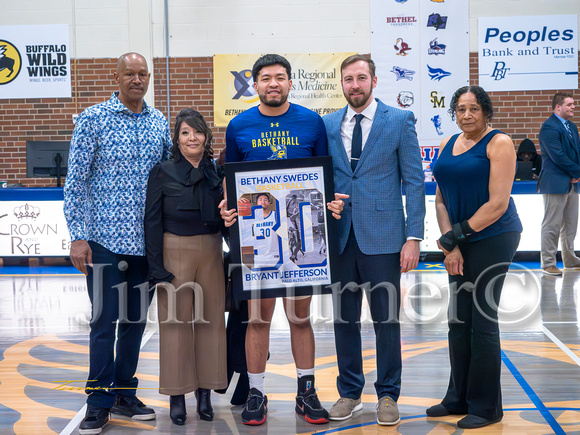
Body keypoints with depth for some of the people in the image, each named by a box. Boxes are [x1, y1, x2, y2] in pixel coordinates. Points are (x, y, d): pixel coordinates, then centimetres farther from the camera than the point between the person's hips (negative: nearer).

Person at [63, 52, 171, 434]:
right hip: (106, 239, -4)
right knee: (104, 321, 0)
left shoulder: (159, 122, 9)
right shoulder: (93, 119, -3)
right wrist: (77, 237, -10)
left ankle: (125, 393, 26)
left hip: (148, 241, 4)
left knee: (136, 319, 12)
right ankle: (99, 402, 12)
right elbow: (75, 180, -5)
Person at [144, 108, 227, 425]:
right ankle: (177, 396, 10)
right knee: (176, 321, 0)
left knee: (211, 319, 5)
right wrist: (157, 267, -10)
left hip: (211, 252, 3)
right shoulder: (163, 172, 0)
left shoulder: (217, 172, 9)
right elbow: (152, 221, -3)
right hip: (175, 252, -3)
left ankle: (205, 392, 17)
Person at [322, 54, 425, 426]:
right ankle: (349, 392, 25)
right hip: (340, 237, 3)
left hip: (382, 237, -3)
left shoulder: (400, 121, 0)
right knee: (344, 318, 10)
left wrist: (414, 237, -9)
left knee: (387, 319, 5)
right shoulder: (327, 126, 10)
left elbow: (414, 182, -2)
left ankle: (388, 395, 20)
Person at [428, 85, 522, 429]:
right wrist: (450, 244, -4)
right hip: (460, 243, 6)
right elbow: (441, 200, 9)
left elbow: (498, 204, -15)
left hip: (493, 239, -6)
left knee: (483, 320, -2)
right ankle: (459, 398, 23)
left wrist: (457, 235, -12)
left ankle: (486, 407, 11)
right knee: (458, 320, 10)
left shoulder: (499, 143, -8)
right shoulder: (447, 145, 11)